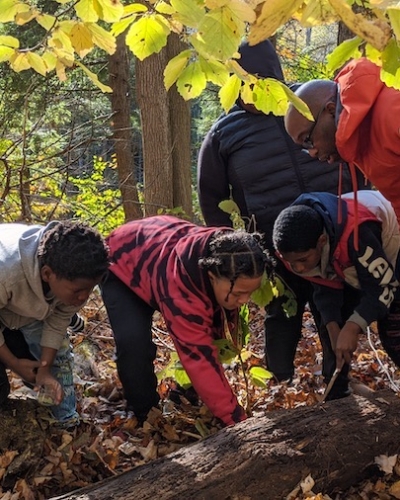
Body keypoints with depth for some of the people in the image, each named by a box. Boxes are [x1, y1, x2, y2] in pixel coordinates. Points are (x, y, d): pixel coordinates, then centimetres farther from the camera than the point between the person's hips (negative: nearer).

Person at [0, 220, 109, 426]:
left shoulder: (75, 275, -30)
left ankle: (69, 425, 15)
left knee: (58, 356, 0)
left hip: (32, 308, 5)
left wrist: (44, 367, -14)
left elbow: (58, 320, -12)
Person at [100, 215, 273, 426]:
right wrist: (237, 419, -42)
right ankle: (144, 415, -3)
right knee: (133, 341, -26)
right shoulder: (180, 289, -47)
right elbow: (200, 359, -43)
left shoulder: (228, 259, -27)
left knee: (203, 337, -1)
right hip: (122, 261, -6)